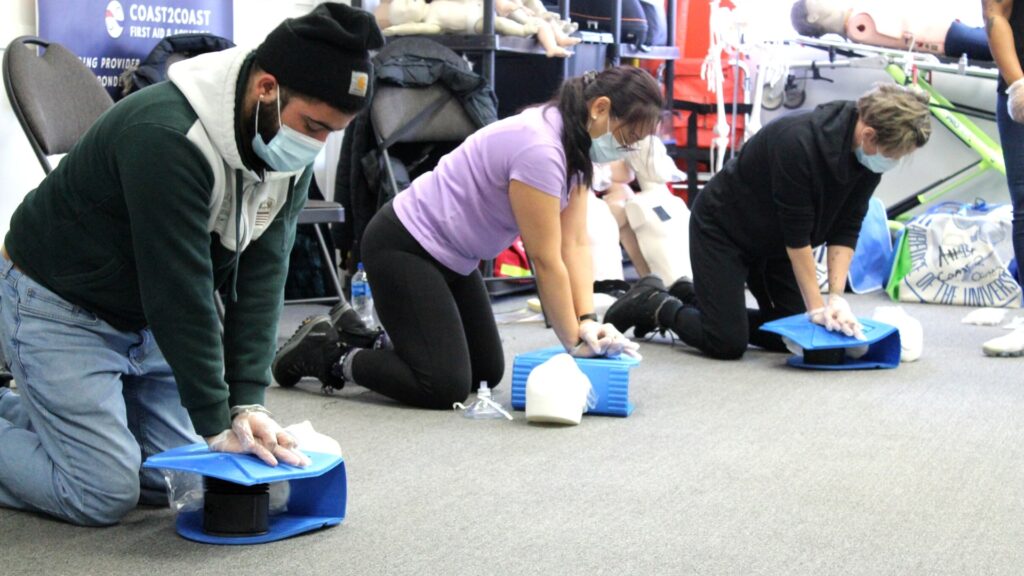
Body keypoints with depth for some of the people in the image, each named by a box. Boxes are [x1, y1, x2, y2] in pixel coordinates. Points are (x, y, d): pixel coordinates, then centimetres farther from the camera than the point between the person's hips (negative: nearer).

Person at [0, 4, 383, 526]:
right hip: (59, 307, -8)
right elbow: (179, 288, -31)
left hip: (149, 318, 8)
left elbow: (259, 278, -10)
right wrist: (217, 422, -25)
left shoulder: (290, 155, -9)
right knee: (105, 493, -15)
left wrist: (248, 402, -17)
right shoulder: (168, 137, -33)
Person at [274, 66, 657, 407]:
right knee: (445, 386, -16)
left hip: (452, 258, 10)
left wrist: (587, 321, -13)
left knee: (487, 373, 12)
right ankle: (327, 354, 3)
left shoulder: (576, 146, 1)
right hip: (403, 248, -10)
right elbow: (546, 260, -24)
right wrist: (574, 342, -15)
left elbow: (575, 243, -2)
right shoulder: (539, 150, -29)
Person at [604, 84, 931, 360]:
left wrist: (837, 296, -17)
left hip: (773, 240, 8)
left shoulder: (868, 152, -13)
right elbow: (796, 233, -28)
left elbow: (845, 229, -8)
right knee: (727, 343, -15)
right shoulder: (799, 142, -35)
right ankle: (653, 303, 11)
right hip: (722, 228, -8)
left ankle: (691, 296, 20)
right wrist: (816, 306, -22)